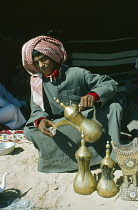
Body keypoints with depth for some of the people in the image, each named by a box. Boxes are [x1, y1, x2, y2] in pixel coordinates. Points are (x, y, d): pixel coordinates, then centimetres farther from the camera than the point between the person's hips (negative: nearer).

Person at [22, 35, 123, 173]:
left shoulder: (77, 73, -9)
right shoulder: (37, 81, 1)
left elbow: (111, 84, -11)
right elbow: (36, 108, -3)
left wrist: (93, 95, -33)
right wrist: (40, 120, -28)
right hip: (59, 129, 2)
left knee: (114, 108, -23)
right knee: (29, 130, -24)